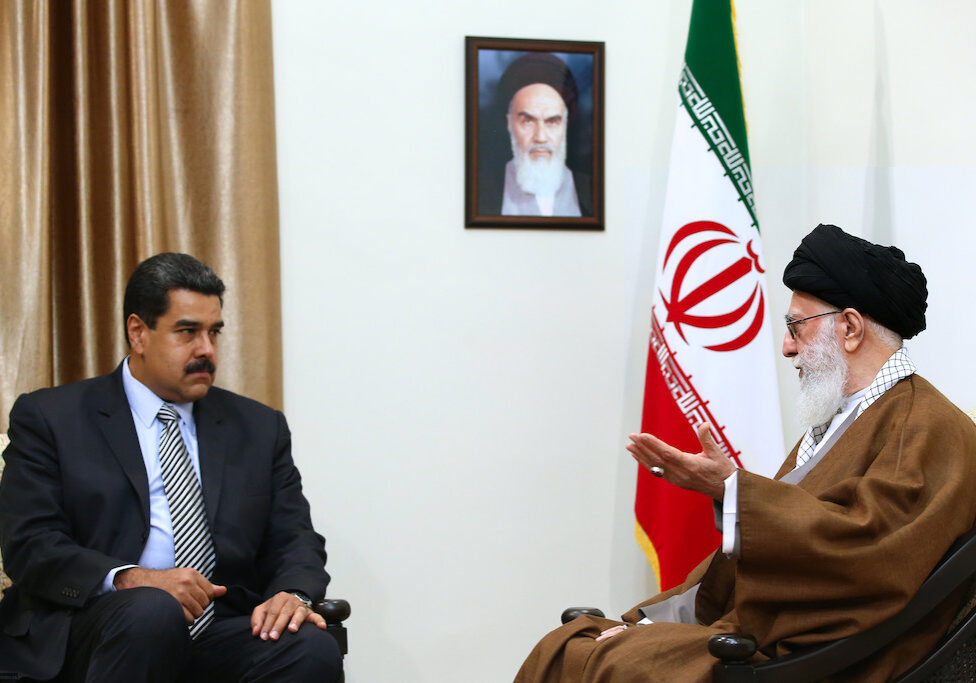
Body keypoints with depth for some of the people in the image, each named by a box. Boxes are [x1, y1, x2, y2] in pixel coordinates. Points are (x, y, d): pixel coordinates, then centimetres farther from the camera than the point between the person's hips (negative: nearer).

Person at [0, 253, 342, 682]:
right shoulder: (49, 418, 7)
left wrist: (293, 595, -11)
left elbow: (295, 539, 14)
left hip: (220, 633, 3)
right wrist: (129, 579, -21)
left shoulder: (260, 428, 18)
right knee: (152, 611, -38)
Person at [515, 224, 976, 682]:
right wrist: (656, 620, 7)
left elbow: (862, 543, -23)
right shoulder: (840, 419, 20)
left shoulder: (930, 429, -9)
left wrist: (729, 490, -20)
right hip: (739, 631, 9)